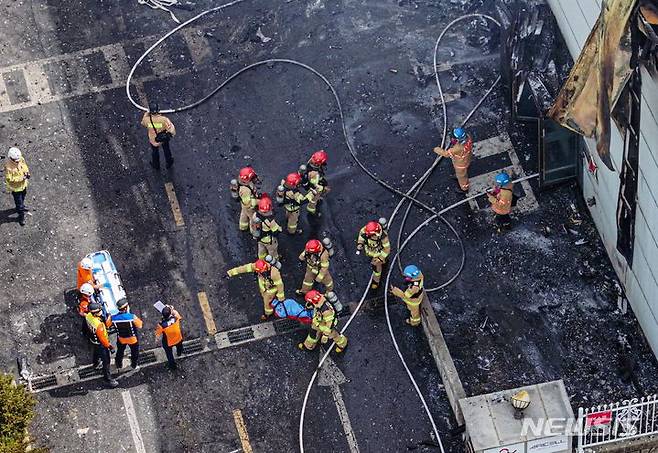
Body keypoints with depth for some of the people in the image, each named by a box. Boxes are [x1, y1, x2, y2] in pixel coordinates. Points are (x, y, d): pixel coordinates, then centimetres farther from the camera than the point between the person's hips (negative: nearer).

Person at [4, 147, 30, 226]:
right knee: (18, 201, 7)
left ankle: (22, 206, 62)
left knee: (22, 197, 32)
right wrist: (21, 178, -33)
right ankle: (21, 217, 27)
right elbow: (9, 179, -31)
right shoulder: (8, 166, -35)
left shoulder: (21, 159, -16)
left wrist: (27, 173, -17)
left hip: (23, 184, 6)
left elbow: (25, 167, 3)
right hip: (15, 187, -6)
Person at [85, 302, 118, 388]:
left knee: (96, 352, 38)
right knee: (106, 361, 7)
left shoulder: (88, 316, -20)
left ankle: (96, 364, 66)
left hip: (93, 338, 9)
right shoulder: (99, 324, -44)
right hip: (100, 343, -9)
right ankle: (108, 378, 21)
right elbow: (102, 338, -31)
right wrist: (109, 346, -16)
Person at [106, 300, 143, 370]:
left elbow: (107, 325, -7)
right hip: (132, 339, -2)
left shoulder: (113, 318, -27)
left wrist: (109, 317, 10)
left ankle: (119, 365, 51)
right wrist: (136, 318, -3)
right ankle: (135, 365, 47)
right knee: (134, 351, 26)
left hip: (121, 339, 2)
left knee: (120, 351, 30)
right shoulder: (132, 317, -35)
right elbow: (140, 325, -20)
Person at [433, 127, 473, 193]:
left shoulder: (458, 148, -49)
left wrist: (437, 150, -19)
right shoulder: (468, 137, -29)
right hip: (466, 158, 6)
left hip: (461, 164, -6)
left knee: (461, 176, 24)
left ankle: (464, 189, 51)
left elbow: (446, 153, -33)